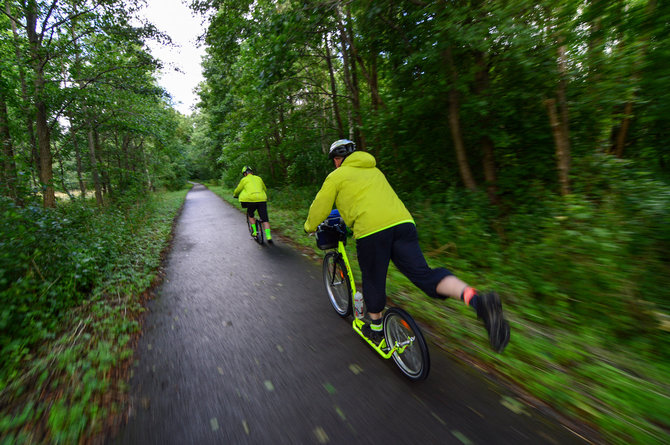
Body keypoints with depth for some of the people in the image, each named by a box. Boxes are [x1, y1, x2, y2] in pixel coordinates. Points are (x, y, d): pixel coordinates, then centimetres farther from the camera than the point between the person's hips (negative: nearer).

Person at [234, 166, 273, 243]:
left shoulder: (244, 180, 10)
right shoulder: (258, 178, 21)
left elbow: (238, 190, 21)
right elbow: (265, 189, 33)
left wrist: (235, 195, 42)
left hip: (251, 200, -2)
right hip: (262, 200, 2)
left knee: (250, 215, 24)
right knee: (265, 219, 3)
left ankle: (254, 231, 20)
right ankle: (268, 236, -7)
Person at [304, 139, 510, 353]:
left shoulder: (336, 176, 14)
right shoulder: (374, 170, 32)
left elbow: (320, 207, 16)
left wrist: (310, 227, 36)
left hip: (370, 230, -5)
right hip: (402, 222, 5)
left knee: (373, 282, 13)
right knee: (423, 273, -2)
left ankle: (375, 329, 31)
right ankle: (478, 300, -23)